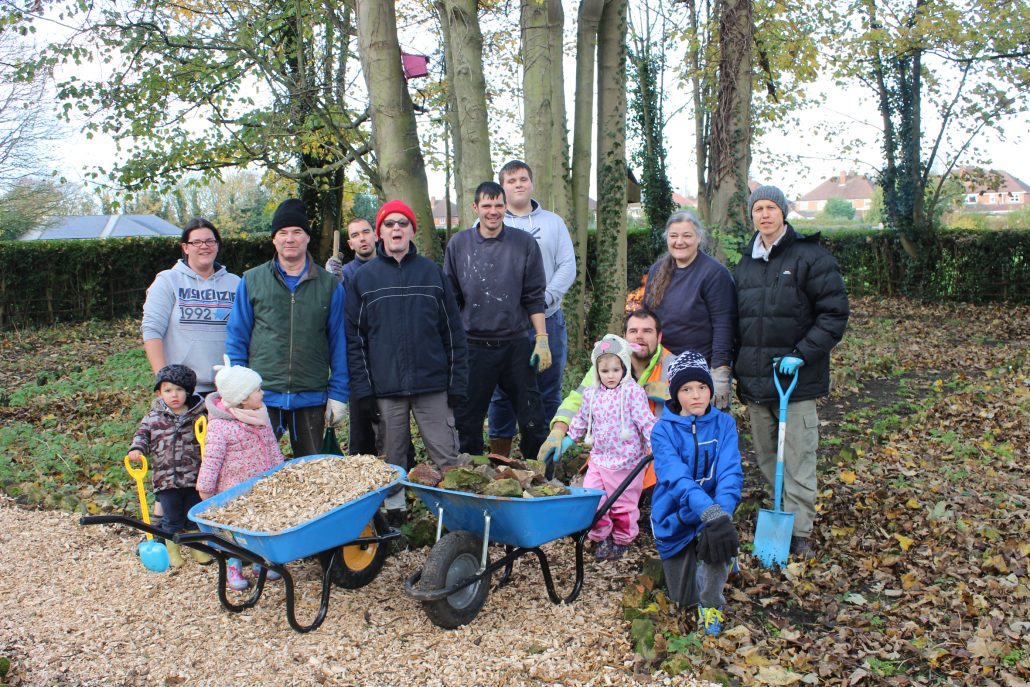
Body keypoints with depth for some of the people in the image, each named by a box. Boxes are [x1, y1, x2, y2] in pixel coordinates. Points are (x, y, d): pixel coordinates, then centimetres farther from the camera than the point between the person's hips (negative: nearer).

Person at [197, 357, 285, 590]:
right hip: (235, 489, -6)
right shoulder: (220, 426, -20)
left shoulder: (261, 415, 3)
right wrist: (206, 488, -11)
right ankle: (234, 567, 22)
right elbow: (211, 459, -16)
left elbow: (272, 445, 14)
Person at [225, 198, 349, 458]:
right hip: (261, 397, 0)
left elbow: (338, 343, 4)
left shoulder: (329, 285, 3)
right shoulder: (252, 281, 4)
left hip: (312, 398, 1)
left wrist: (338, 394, -1)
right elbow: (236, 339, 5)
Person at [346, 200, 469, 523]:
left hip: (433, 386, 0)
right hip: (386, 389, 0)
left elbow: (453, 332, 7)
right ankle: (394, 513, 23)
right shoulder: (363, 278, 6)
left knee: (447, 458, 0)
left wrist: (458, 383, 0)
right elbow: (354, 338, 3)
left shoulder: (432, 273, 8)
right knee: (393, 459, 9)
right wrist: (361, 388, -5)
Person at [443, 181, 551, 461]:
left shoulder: (525, 243, 1)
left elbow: (534, 298, 2)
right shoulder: (459, 244, 3)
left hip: (516, 345, -1)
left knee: (532, 421, 5)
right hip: (473, 346, 1)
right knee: (467, 421, 7)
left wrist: (542, 340, -3)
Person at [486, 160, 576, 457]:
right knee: (502, 393, 4)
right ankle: (499, 459, 16)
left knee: (549, 392, 6)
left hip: (548, 321, 2)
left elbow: (568, 266, 3)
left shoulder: (553, 223, 11)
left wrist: (544, 299, -11)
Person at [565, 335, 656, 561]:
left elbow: (645, 421, -13)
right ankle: (602, 537, 20)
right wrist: (568, 438, 25)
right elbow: (581, 420, 20)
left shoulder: (633, 392, -11)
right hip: (599, 458, 4)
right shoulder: (591, 394, 5)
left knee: (624, 504, 10)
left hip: (627, 462, -4)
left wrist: (655, 445, -17)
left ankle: (622, 539, 32)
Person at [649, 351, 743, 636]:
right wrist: (711, 513, -46)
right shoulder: (663, 430, -15)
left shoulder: (724, 424, -9)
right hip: (674, 517, 0)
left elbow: (730, 473, -22)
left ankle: (711, 603, -8)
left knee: (719, 536, -35)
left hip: (713, 511, 0)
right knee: (683, 598, 9)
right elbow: (677, 478, -30)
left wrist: (723, 511, -41)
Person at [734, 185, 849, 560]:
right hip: (754, 380, 6)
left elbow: (835, 313, -9)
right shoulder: (746, 263, 13)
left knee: (798, 460, -2)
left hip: (796, 378, -6)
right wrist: (735, 368, 15)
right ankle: (783, 513, 30)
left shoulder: (810, 257, -6)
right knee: (765, 457, 14)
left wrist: (803, 354, -16)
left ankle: (799, 532, 8)